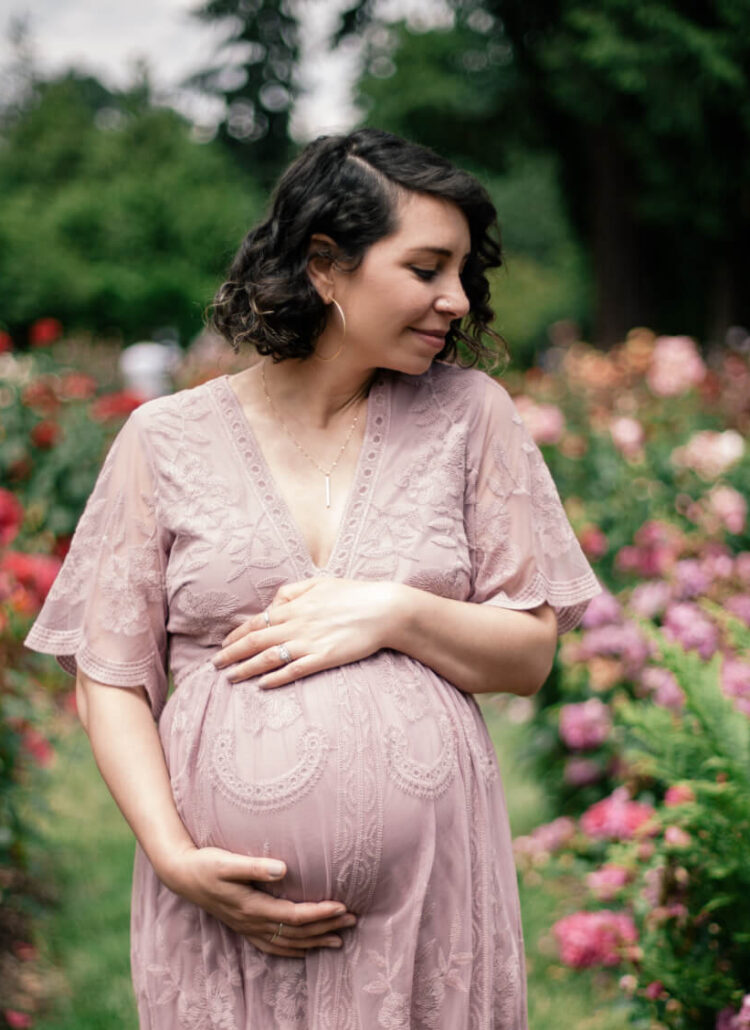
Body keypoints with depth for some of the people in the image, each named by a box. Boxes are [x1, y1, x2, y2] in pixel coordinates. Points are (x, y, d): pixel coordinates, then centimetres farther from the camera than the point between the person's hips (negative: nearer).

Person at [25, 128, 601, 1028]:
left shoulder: (469, 414, 5)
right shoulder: (168, 439, 2)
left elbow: (531, 655, 5)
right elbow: (108, 680, 2)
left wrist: (393, 612, -12)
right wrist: (173, 854, -11)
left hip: (430, 888, 1)